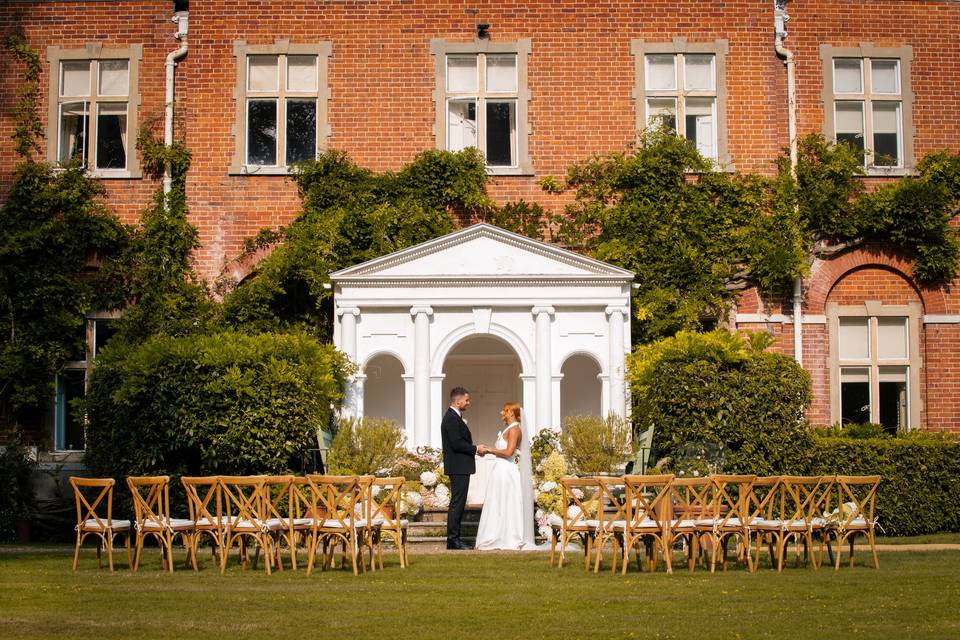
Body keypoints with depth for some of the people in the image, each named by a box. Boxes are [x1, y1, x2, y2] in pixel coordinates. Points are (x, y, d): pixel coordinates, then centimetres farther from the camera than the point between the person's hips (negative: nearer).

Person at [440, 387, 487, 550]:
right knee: (457, 503, -9)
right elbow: (457, 443, -22)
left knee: (458, 504, 12)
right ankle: (453, 540, -8)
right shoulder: (451, 418, -15)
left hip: (460, 468, 11)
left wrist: (474, 449, 8)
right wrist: (475, 449, -12)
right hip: (458, 467, -11)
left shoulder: (455, 417, 17)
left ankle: (454, 538, 15)